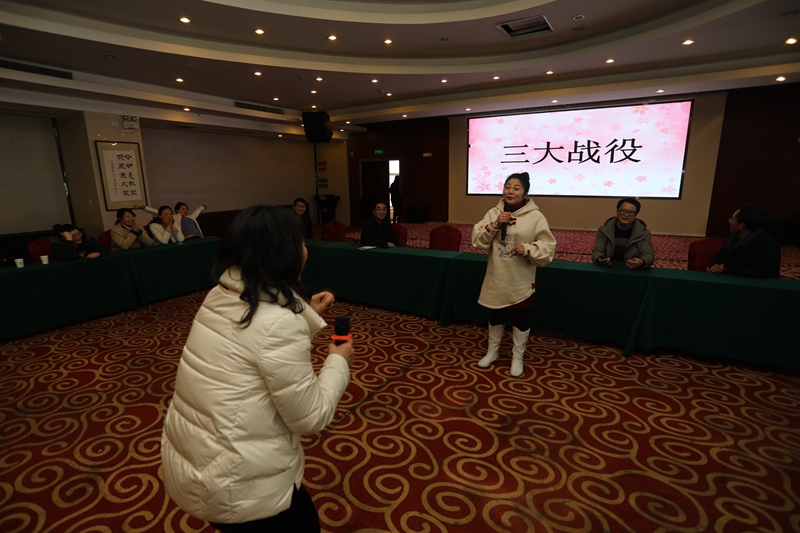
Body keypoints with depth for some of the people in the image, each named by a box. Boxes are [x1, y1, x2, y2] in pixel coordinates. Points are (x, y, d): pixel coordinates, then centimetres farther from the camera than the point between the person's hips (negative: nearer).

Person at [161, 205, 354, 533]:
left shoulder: (221, 298, -4)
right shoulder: (279, 322, -29)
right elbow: (311, 417, -20)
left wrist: (307, 314, 16)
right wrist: (339, 361, -6)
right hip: (230, 486, -7)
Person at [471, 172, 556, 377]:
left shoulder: (535, 216, -10)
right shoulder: (493, 213, -1)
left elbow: (548, 246, -10)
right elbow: (477, 240, -6)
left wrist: (528, 249, -26)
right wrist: (495, 224, -18)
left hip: (521, 281, -3)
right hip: (496, 278, 3)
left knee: (520, 319, 12)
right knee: (495, 316, 18)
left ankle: (518, 357, 31)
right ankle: (492, 351, 38)